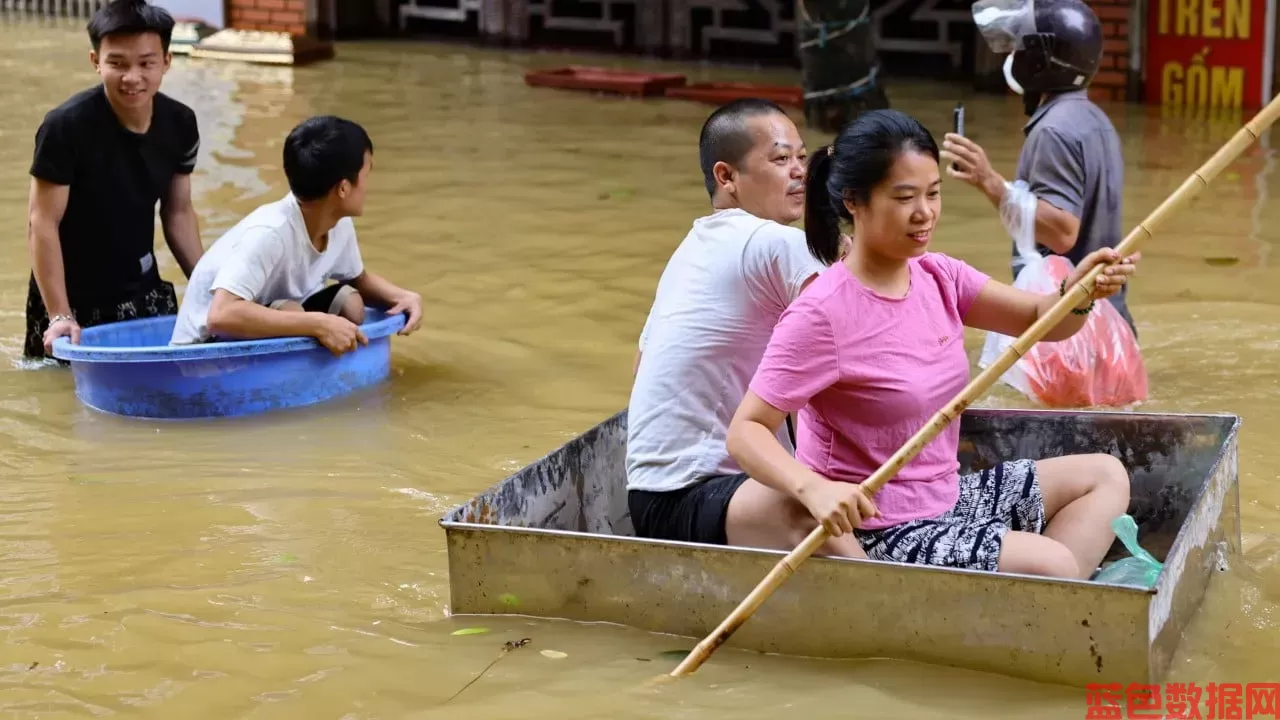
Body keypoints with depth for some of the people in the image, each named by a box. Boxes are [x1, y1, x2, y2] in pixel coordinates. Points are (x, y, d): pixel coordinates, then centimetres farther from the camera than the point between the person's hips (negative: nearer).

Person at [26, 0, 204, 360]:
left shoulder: (180, 124, -5)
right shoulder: (66, 126, -22)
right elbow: (42, 223, -20)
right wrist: (60, 315, -25)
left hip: (143, 292, 5)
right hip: (73, 299, -4)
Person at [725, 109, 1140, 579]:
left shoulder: (938, 277, 2)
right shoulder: (821, 315, -22)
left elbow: (1042, 322, -1)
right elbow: (746, 431, -23)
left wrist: (1080, 294, -24)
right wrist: (813, 488, -41)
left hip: (946, 498, 9)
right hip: (874, 531, -9)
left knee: (1105, 477, 12)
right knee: (1051, 563, -23)